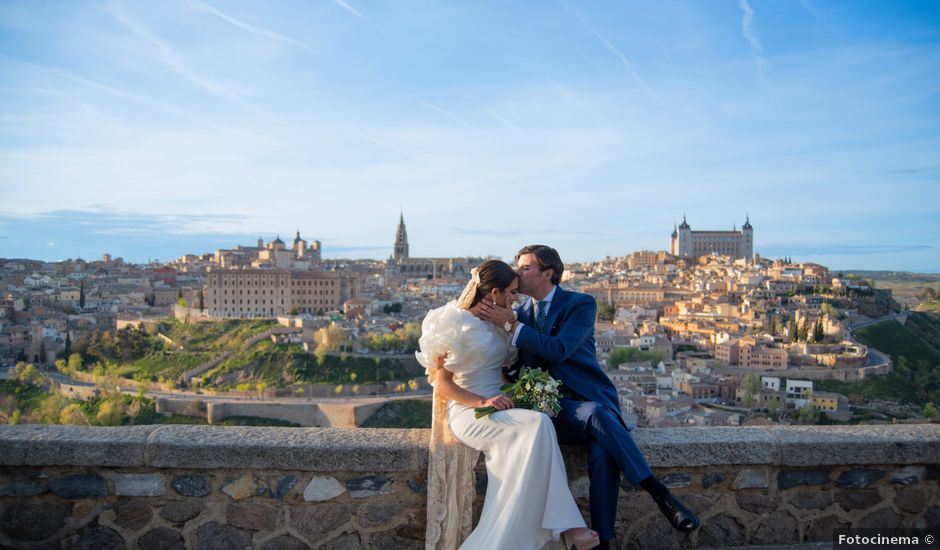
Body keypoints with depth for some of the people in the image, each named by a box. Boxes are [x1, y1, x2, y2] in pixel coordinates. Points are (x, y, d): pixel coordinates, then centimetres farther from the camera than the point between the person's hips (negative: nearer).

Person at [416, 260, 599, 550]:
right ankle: (562, 526, -24)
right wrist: (482, 402, -22)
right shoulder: (455, 324, -6)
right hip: (468, 412, -6)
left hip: (499, 409, 7)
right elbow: (442, 384, -8)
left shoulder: (497, 323, 16)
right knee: (538, 424, -30)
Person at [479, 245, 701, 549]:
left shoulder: (581, 304, -1)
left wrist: (512, 324, -20)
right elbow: (518, 364, 18)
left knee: (602, 454, -34)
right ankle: (658, 492, -32)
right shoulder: (520, 312, 14)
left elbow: (558, 349, -18)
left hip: (590, 397, -1)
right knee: (596, 415, -34)